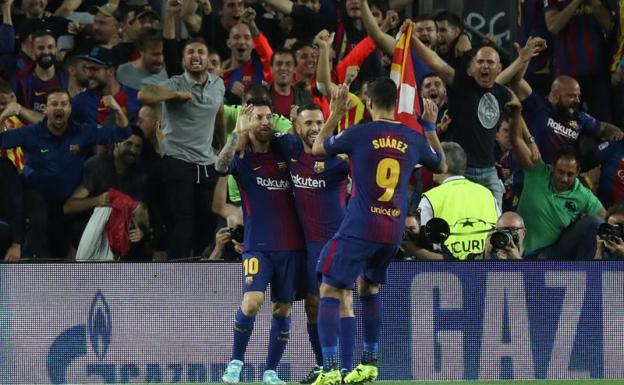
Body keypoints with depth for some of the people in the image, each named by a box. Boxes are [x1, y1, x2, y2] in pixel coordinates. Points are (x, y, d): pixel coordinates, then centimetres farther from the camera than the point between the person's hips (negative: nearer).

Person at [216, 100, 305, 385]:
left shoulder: (283, 152, 9)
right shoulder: (242, 158, -1)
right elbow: (221, 166, -22)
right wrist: (237, 134, -34)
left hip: (291, 246, 4)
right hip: (258, 245, -4)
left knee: (283, 308, 4)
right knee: (252, 301, -20)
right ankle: (236, 361, -1)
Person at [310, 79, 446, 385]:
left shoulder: (359, 134, -7)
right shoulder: (413, 139, 5)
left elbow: (317, 149, 11)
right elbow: (442, 166, 25)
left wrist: (335, 114, 19)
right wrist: (430, 127, 32)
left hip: (359, 229, -5)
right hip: (394, 232, 5)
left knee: (330, 292, -1)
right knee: (368, 286, 26)